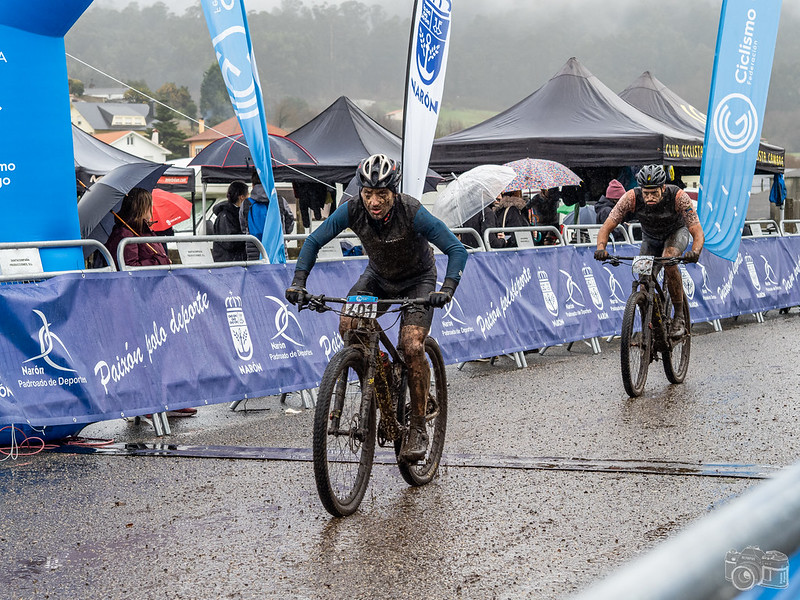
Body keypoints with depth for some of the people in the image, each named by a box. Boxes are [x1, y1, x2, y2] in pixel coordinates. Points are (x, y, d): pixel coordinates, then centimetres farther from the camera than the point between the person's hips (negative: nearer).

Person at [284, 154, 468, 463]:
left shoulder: (412, 212, -33)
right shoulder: (353, 209, -24)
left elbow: (457, 250, -31)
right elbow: (314, 241, -12)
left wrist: (447, 289, -45)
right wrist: (298, 282, -23)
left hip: (417, 279, -3)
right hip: (378, 275, 4)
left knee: (412, 347, -21)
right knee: (348, 327, -21)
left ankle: (418, 427, -5)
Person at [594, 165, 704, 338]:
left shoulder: (678, 197, -36)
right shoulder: (632, 197, -32)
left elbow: (697, 232, -37)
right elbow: (606, 227, -30)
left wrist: (695, 252, -59)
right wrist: (601, 248, -50)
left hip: (676, 232, -2)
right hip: (650, 238, 3)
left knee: (669, 260, -33)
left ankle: (679, 317, -21)